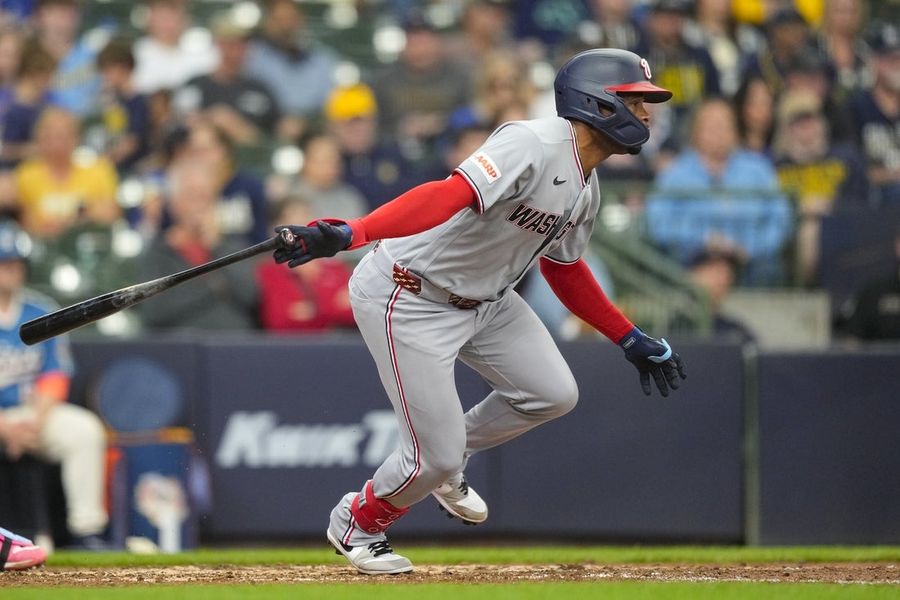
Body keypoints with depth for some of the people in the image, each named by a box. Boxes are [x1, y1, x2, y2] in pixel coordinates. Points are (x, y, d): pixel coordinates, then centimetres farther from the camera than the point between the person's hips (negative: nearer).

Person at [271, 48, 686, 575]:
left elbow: (565, 270, 20)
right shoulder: (534, 146, -26)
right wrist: (351, 235, -52)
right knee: (437, 456, -8)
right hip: (410, 298, -9)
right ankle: (356, 524, 24)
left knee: (553, 394, 1)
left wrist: (633, 340, 20)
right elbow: (451, 195, -39)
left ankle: (449, 461, 25)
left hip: (483, 297, 9)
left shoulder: (586, 190, 5)